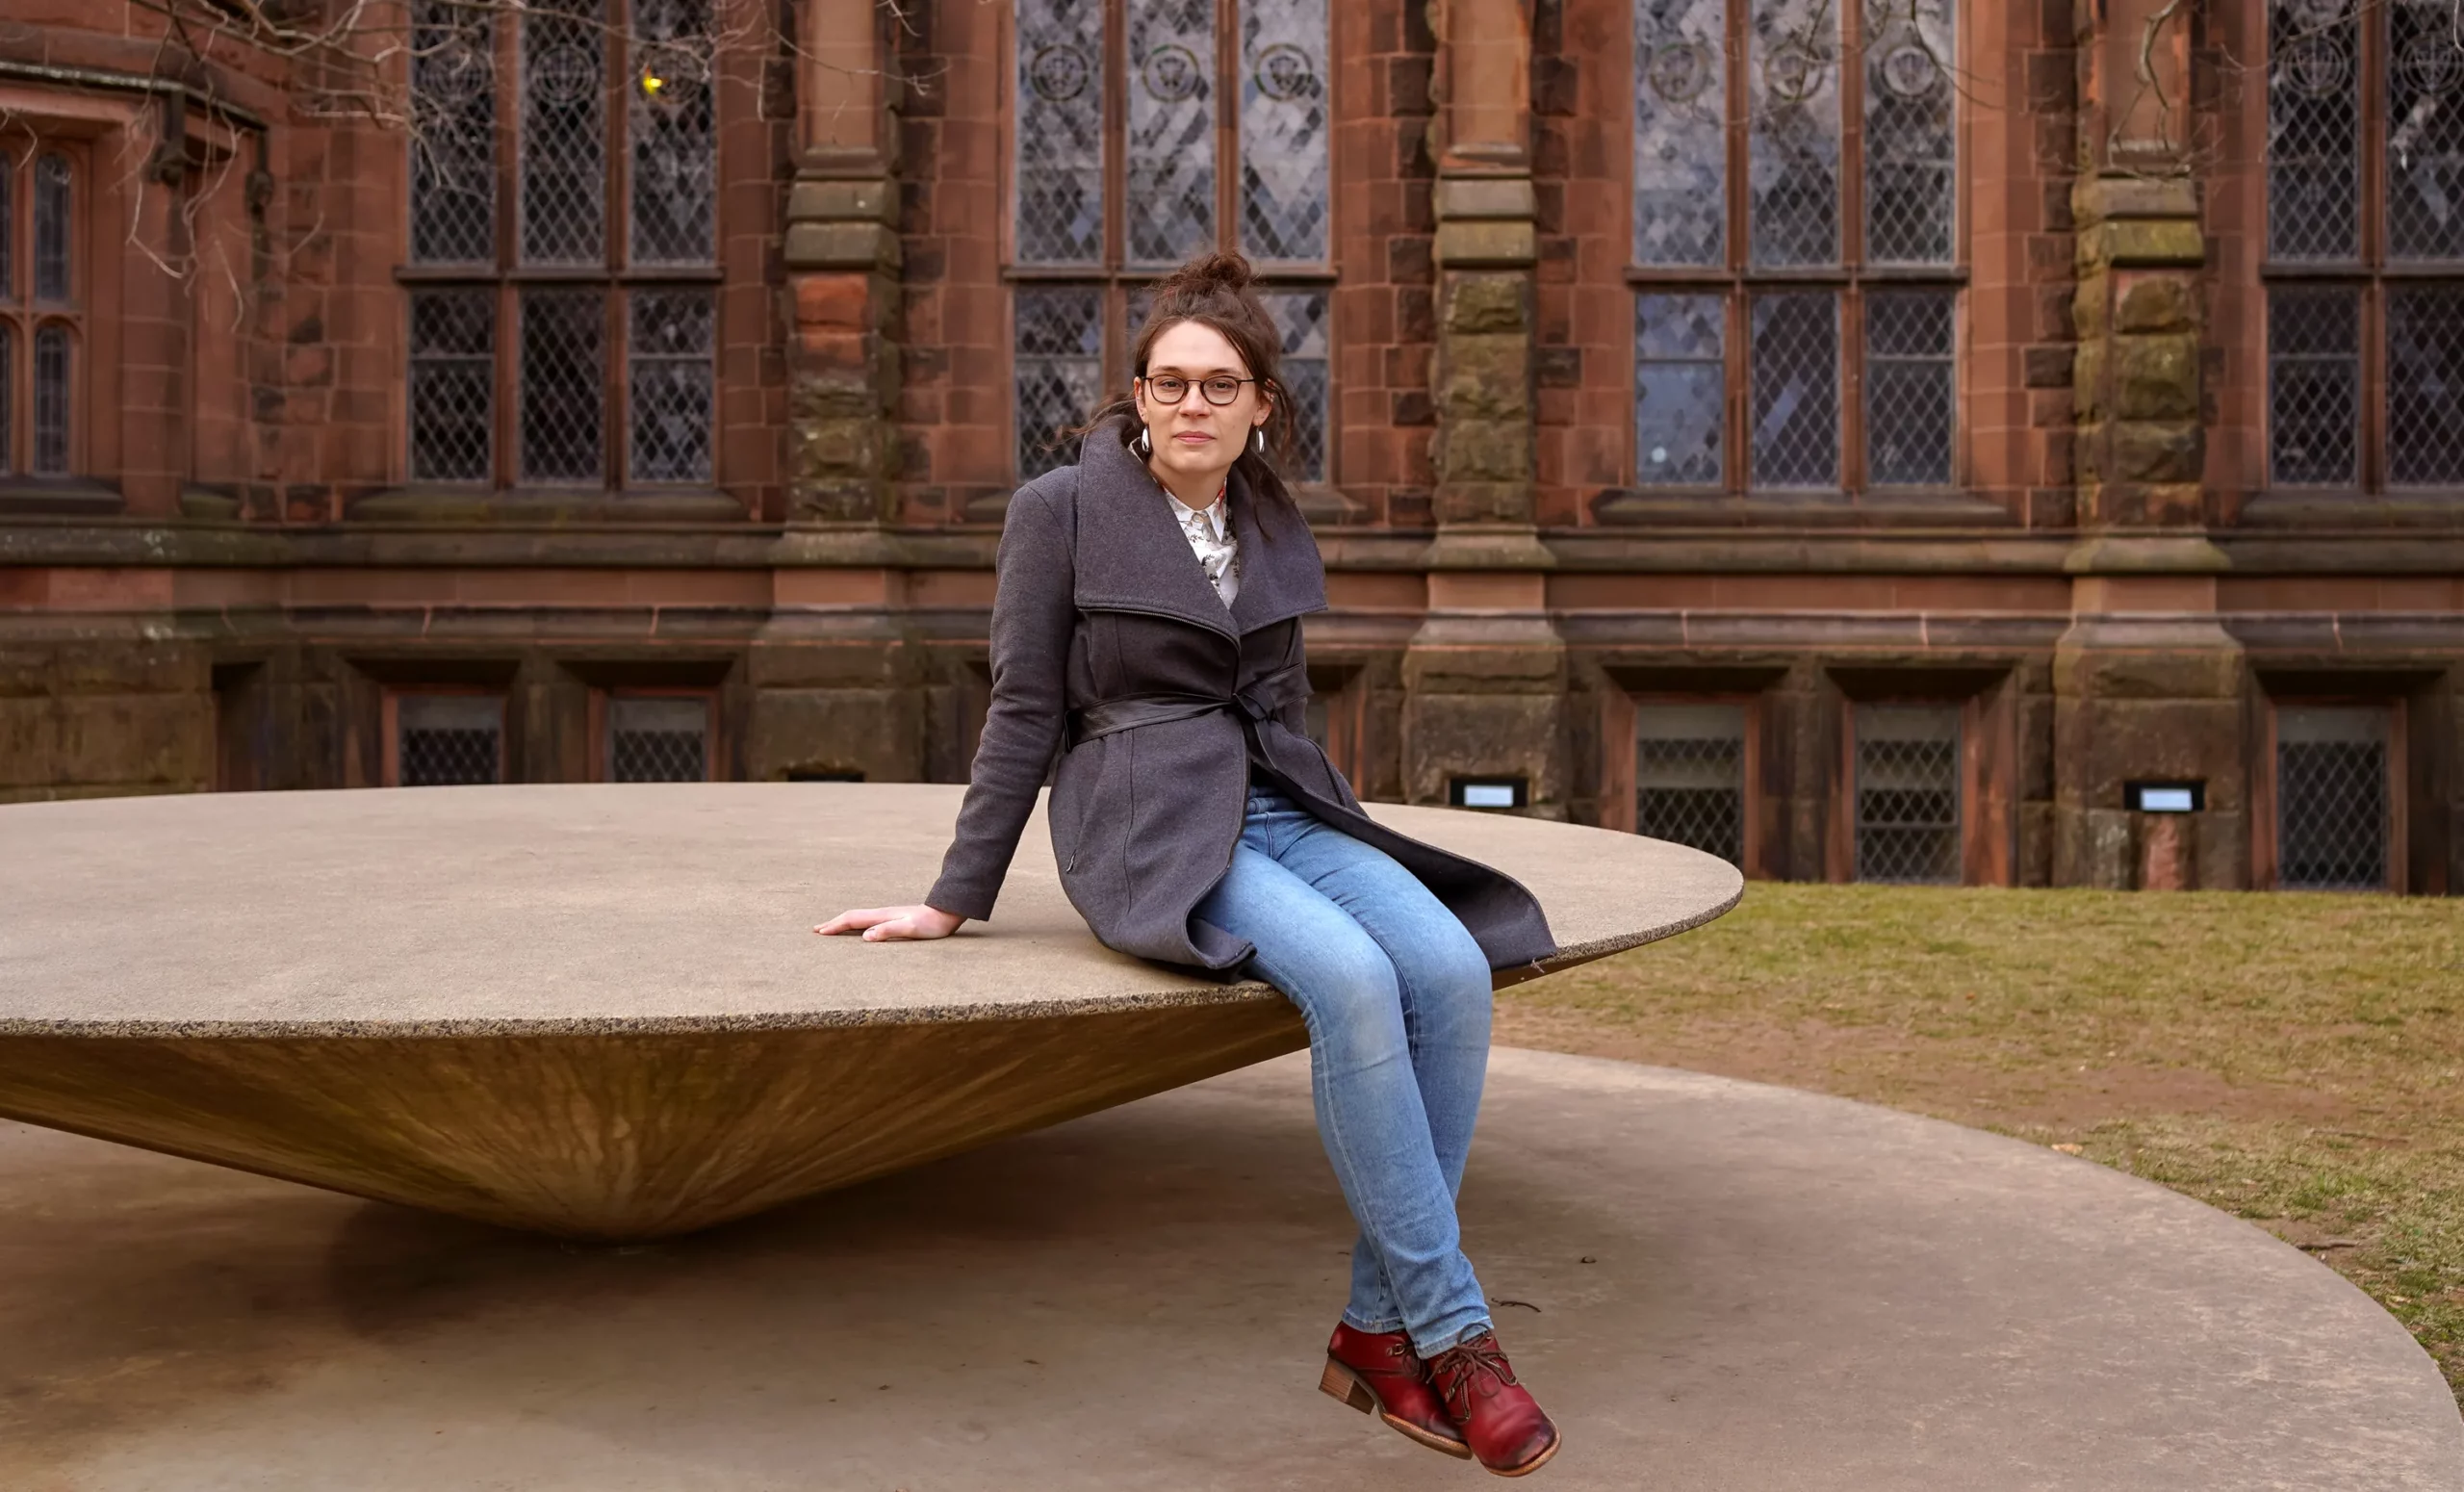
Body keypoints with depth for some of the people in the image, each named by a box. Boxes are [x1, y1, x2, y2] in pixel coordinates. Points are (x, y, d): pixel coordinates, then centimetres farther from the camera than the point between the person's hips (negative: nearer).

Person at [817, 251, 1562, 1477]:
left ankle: (1378, 1330, -15)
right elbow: (1025, 714, 1)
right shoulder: (1062, 509, 0)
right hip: (1148, 830, -5)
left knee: (1452, 968, -24)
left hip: (1279, 810, 6)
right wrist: (953, 901, 0)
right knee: (1351, 980, -32)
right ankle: (1452, 1333, -22)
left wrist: (1348, 851, 17)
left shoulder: (1276, 528, 15)